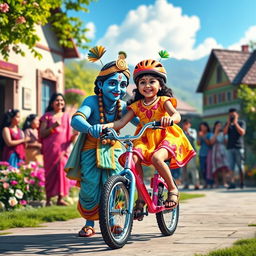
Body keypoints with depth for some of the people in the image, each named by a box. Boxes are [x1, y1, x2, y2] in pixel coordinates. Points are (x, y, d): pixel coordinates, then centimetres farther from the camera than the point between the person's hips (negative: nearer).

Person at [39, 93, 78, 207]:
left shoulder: (67, 117, 15)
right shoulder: (47, 116, 7)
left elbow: (69, 137, 15)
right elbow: (41, 134, 0)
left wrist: (75, 134, -8)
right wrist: (53, 127, -13)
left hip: (62, 149, 2)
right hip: (50, 149, -2)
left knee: (62, 169, -9)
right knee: (50, 172, -3)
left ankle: (60, 198, -7)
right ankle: (48, 199, 3)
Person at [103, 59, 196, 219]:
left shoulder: (163, 101, -3)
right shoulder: (137, 105, 7)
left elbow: (177, 115, -22)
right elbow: (122, 122, -2)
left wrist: (170, 118, -47)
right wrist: (109, 125, -23)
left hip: (166, 137, -4)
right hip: (145, 139, 4)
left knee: (156, 158, -35)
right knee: (133, 158, -26)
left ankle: (173, 189, -10)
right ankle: (141, 197, -13)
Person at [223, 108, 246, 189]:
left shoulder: (241, 122, 5)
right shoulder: (228, 123, 16)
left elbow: (242, 132, -10)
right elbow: (224, 132, 1)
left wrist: (235, 123, -10)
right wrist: (228, 123, -5)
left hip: (239, 147, -3)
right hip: (230, 147, 3)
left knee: (240, 166, 0)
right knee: (231, 166, -3)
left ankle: (241, 182, 8)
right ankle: (232, 183, -6)